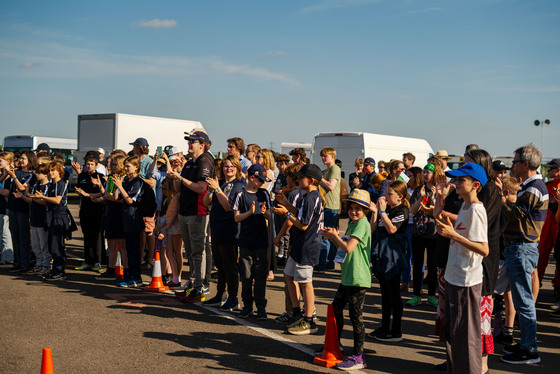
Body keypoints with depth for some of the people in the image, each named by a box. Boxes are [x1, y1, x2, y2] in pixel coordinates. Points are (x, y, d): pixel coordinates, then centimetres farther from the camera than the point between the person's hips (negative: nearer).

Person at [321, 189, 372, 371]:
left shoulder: (362, 223, -14)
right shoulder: (352, 223, 15)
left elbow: (348, 248, -24)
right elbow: (343, 249, 19)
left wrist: (335, 236, -9)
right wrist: (333, 237, 5)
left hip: (358, 279, -10)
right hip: (347, 277, 10)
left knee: (356, 316, -4)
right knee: (336, 308, 19)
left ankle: (358, 357, 4)